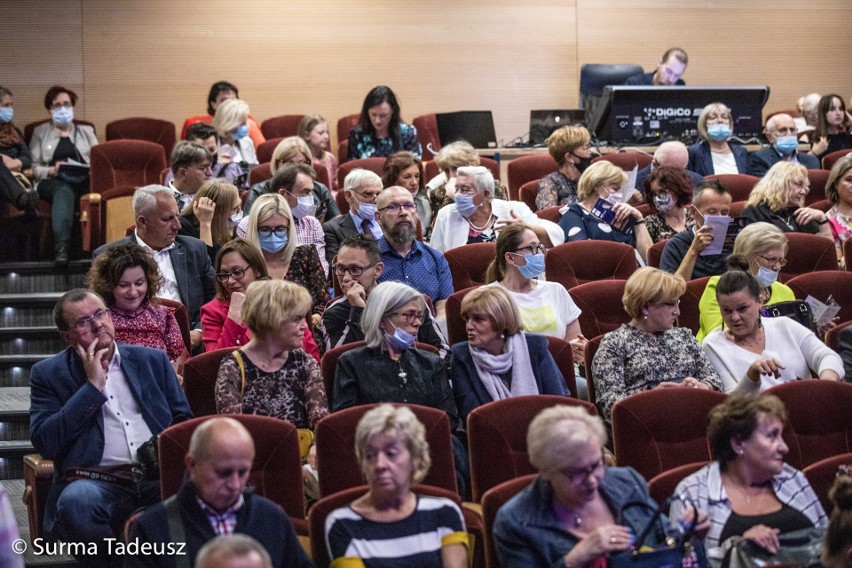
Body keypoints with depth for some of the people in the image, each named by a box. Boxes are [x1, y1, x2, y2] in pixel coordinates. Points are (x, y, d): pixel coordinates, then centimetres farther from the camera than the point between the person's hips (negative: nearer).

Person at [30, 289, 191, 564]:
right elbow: (45, 443, -3)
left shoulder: (152, 360, 19)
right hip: (97, 482, -1)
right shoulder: (48, 374, 11)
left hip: (158, 478, 2)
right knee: (77, 501, -38)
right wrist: (93, 386, -4)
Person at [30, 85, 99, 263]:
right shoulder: (40, 132, 22)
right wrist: (51, 170, -9)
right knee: (64, 190, -41)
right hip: (52, 181, -2)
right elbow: (34, 167, 12)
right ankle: (61, 246, -58)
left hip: (84, 180, 2)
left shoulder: (86, 131, 28)